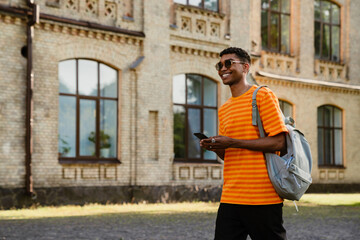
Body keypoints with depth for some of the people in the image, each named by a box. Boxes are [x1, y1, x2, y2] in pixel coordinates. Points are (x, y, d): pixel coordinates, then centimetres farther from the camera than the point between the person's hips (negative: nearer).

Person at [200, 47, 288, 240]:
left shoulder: (263, 96, -3)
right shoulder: (224, 110, 19)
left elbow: (279, 143, -12)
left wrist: (232, 142, -15)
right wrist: (214, 146, 1)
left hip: (263, 198, -6)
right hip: (230, 198, 6)